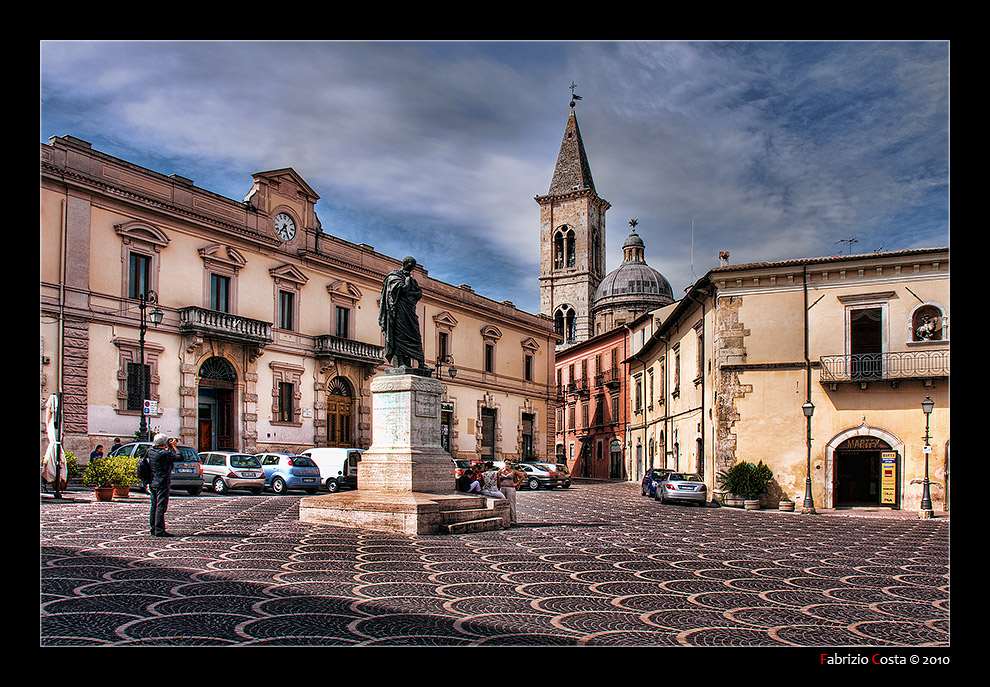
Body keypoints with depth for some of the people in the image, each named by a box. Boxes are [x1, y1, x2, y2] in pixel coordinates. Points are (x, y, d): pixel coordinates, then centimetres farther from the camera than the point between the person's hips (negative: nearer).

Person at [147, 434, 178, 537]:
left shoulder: (150, 451, 4)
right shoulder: (164, 454, -20)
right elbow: (174, 457, -4)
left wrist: (169, 448, 14)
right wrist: (172, 447, 6)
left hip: (153, 483, 9)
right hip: (162, 484, -9)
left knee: (154, 506, 15)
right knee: (161, 507, -6)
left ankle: (153, 529, 22)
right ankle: (159, 530, -7)